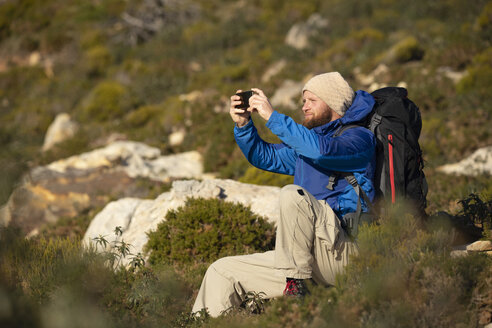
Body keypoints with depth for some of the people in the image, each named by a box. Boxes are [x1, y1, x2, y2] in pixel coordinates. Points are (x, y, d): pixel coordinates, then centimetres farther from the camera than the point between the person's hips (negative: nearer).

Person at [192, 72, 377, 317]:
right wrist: (243, 124, 9)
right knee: (222, 271, 4)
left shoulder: (358, 137, -3)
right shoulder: (307, 140, 24)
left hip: (344, 255, -8)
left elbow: (321, 150, -24)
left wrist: (272, 117, -20)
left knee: (292, 194, -31)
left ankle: (295, 286, -27)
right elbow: (264, 156, 28)